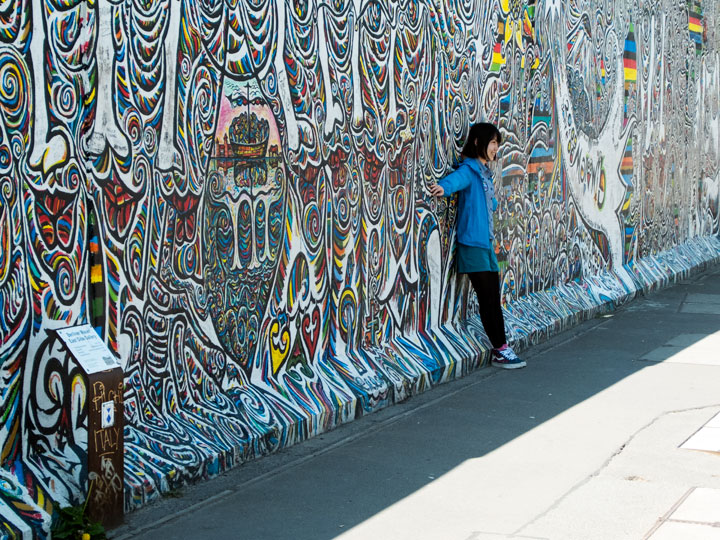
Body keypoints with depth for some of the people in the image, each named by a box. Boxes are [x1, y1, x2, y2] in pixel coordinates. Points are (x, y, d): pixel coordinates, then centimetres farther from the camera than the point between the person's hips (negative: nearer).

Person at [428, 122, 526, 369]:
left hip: (486, 243, 9)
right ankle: (501, 350, 4)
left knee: (494, 297, 11)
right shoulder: (469, 170, -12)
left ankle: (501, 349, 18)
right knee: (488, 298, -3)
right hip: (472, 244, -9)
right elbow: (455, 179, -35)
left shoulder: (485, 172, 16)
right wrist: (443, 187, -54)